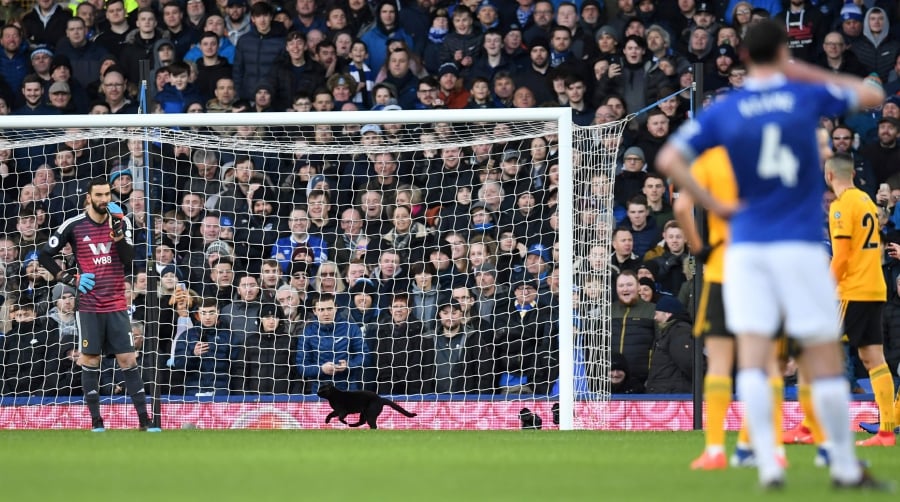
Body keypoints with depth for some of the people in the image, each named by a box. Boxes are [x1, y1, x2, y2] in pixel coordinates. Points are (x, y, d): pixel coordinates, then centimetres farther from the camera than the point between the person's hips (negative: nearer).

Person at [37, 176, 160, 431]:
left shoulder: (121, 222, 3)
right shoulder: (73, 226, -2)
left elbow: (129, 260, -8)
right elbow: (45, 255, 6)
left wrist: (117, 228, -17)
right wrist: (71, 279, -1)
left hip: (117, 305, 1)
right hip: (89, 304, -1)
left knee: (128, 360, -2)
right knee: (90, 361, 0)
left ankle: (144, 420, -1)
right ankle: (96, 421, 8)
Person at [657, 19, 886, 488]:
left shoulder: (722, 111, 3)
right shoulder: (807, 96, 0)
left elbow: (668, 160, -6)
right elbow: (872, 94, 16)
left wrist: (715, 206, 2)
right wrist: (810, 74, 18)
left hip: (745, 245, 2)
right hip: (800, 245, -2)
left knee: (752, 357, -1)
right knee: (825, 357, 4)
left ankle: (767, 463, -12)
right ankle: (845, 466, 8)